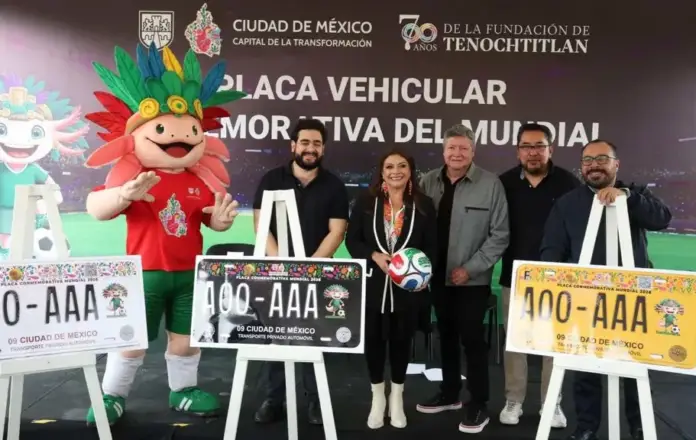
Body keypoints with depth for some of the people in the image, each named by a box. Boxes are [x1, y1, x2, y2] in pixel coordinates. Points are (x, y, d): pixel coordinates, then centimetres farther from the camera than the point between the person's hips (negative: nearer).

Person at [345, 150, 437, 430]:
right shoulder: (366, 201, -1)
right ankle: (378, 397, 30)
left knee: (402, 338, 12)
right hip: (372, 283, 0)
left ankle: (397, 397, 33)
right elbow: (352, 240, -1)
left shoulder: (424, 205, 1)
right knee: (373, 337, 9)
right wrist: (374, 256, -17)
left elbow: (432, 246, 3)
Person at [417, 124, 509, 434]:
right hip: (438, 275, 4)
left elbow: (499, 234, -8)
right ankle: (449, 393, 34)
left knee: (472, 339, 1)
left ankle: (479, 405, 17)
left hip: (472, 278, -4)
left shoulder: (490, 184, -7)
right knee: (446, 336, 16)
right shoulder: (428, 182, 2)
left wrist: (470, 268, -13)